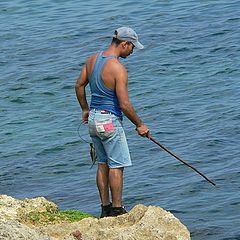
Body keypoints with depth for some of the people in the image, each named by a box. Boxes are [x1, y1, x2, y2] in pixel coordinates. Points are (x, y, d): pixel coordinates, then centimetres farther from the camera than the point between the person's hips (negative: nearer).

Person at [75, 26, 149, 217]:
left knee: (103, 164, 15)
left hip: (93, 117, 8)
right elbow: (124, 105, -20)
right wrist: (139, 125, -7)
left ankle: (105, 208, 20)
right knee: (117, 166, 0)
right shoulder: (118, 69, -21)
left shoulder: (93, 59, 4)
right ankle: (117, 210, 2)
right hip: (110, 120, -8)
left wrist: (85, 109, 27)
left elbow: (79, 85, 14)